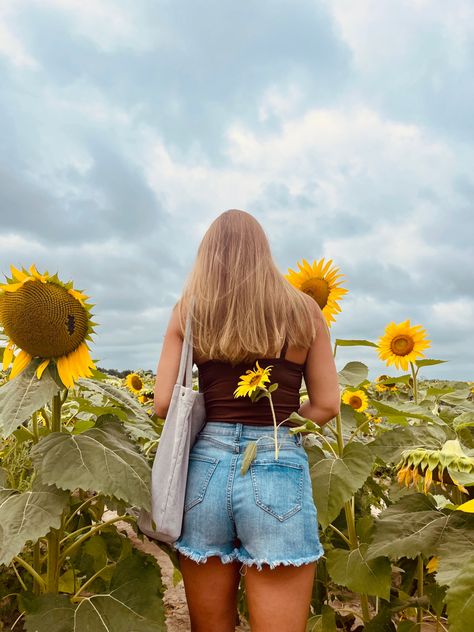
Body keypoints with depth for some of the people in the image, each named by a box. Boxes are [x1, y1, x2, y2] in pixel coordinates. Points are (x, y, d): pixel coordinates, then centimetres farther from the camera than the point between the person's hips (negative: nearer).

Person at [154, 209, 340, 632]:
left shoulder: (188, 312, 3)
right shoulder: (303, 309, 2)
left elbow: (163, 404, 1)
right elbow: (328, 406, 3)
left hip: (206, 465, 2)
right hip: (279, 473, -1)